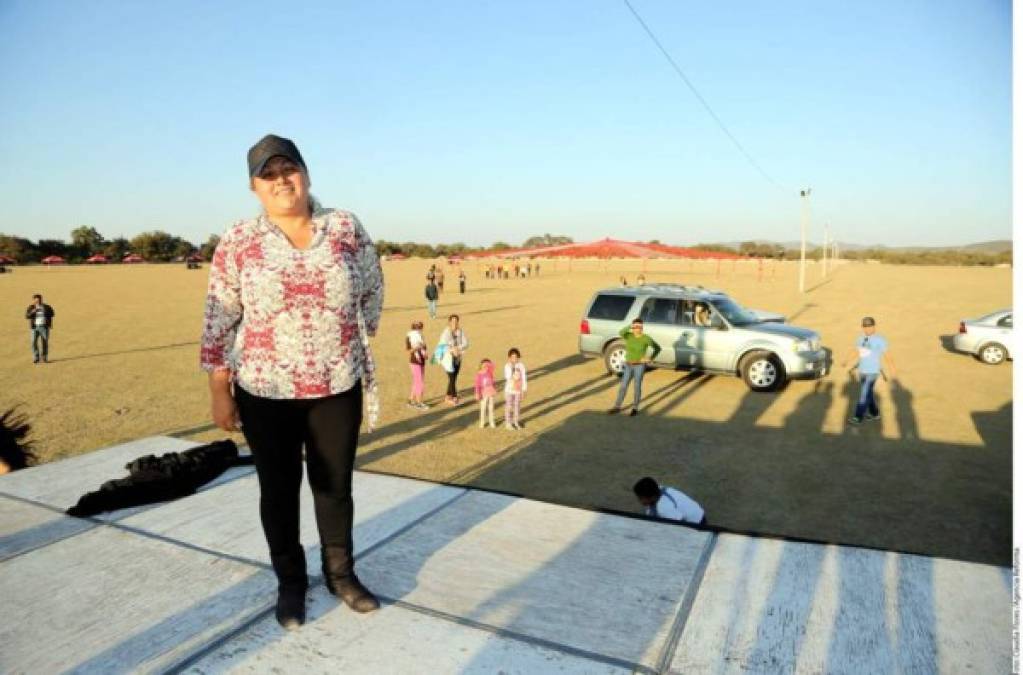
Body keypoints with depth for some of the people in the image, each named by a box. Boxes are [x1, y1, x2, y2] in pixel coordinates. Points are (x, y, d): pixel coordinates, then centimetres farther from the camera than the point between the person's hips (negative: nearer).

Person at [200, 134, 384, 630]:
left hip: (339, 388, 1)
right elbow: (219, 320, -2)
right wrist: (219, 392, -3)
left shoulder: (346, 227, -3)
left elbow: (372, 287, 11)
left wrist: (362, 334, 14)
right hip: (266, 392, 0)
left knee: (336, 484, 14)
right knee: (279, 489, 13)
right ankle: (290, 582, 35)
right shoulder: (237, 242, -6)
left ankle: (341, 573, 36)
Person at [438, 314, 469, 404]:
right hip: (449, 358, -5)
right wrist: (452, 350, -28)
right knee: (452, 378, -6)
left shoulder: (461, 332, -2)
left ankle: (448, 397, 25)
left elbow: (466, 343, -5)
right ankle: (454, 397, 8)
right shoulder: (446, 332, -13)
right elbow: (442, 346, -16)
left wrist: (458, 348, -22)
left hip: (458, 359, 5)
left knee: (454, 378, 12)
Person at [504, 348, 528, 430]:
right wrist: (511, 368, -26)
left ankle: (515, 422, 27)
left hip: (518, 390, 2)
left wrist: (524, 390, -1)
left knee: (517, 407, 12)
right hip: (509, 390, -2)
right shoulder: (507, 366, -10)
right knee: (509, 407, 7)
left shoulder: (521, 366, -6)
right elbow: (507, 378, -21)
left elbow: (523, 378, -2)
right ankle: (508, 423, 21)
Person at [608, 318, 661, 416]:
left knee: (637, 387, 2)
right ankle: (617, 407, 14)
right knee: (623, 386, 5)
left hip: (640, 366, -3)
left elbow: (658, 348, -1)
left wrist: (650, 358, -9)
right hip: (628, 365, 3)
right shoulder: (628, 336, -2)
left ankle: (635, 408, 15)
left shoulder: (646, 338, -9)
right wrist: (630, 326, -35)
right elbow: (621, 332, -25)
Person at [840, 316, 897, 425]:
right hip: (862, 371, 6)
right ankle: (874, 413, 32)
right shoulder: (860, 338, 7)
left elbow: (887, 356, -3)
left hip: (872, 372, -6)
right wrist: (846, 361, -7)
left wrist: (891, 370, 1)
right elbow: (855, 351, 9)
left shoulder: (879, 340, -9)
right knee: (868, 393, 16)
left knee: (864, 394, -8)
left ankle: (858, 417, -6)